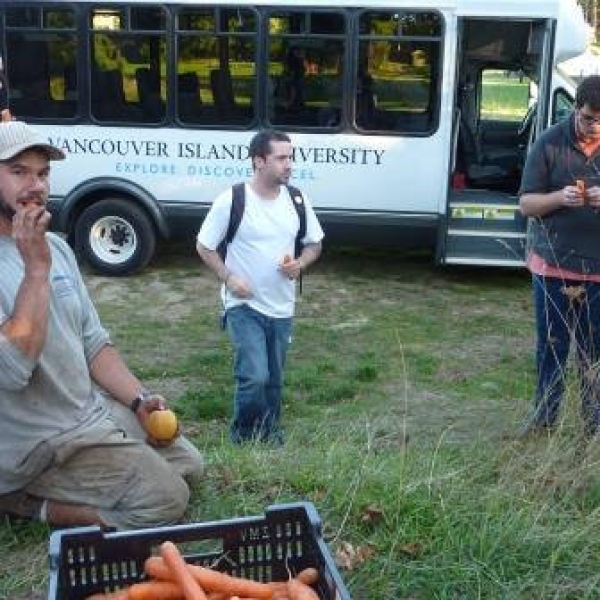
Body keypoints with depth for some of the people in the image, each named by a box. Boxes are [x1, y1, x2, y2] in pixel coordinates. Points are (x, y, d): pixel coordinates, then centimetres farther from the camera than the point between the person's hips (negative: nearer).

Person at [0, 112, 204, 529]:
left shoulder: (55, 246, 7)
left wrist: (139, 400, -1)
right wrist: (37, 268, -29)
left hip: (94, 409, 9)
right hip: (40, 442, -8)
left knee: (189, 463, 14)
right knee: (166, 499, -12)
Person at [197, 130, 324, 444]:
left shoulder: (296, 200, 1)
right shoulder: (231, 201, -13)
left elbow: (315, 243, 13)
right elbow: (204, 247, -3)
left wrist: (300, 263, -8)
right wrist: (228, 277, -16)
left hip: (282, 308, 5)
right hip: (244, 305, -4)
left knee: (273, 380, 14)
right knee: (255, 377, -14)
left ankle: (271, 437, 32)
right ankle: (245, 439, 9)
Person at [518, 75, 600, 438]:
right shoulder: (550, 143, -3)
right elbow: (526, 203, -2)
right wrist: (559, 197, -22)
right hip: (553, 267, 0)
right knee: (551, 349, 11)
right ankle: (544, 421, 27)